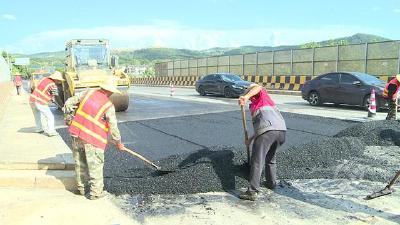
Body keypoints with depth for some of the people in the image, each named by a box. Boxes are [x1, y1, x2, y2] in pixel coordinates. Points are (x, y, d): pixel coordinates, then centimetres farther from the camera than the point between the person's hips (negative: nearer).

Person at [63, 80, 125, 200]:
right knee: (95, 165, 7)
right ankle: (95, 192, 15)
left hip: (77, 134, 6)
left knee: (80, 164, 18)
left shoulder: (88, 93, 0)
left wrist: (70, 116, 22)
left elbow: (69, 102, 7)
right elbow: (113, 127, -9)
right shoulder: (109, 106, -12)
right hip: (92, 140, -6)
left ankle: (82, 188, 32)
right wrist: (118, 142, 5)